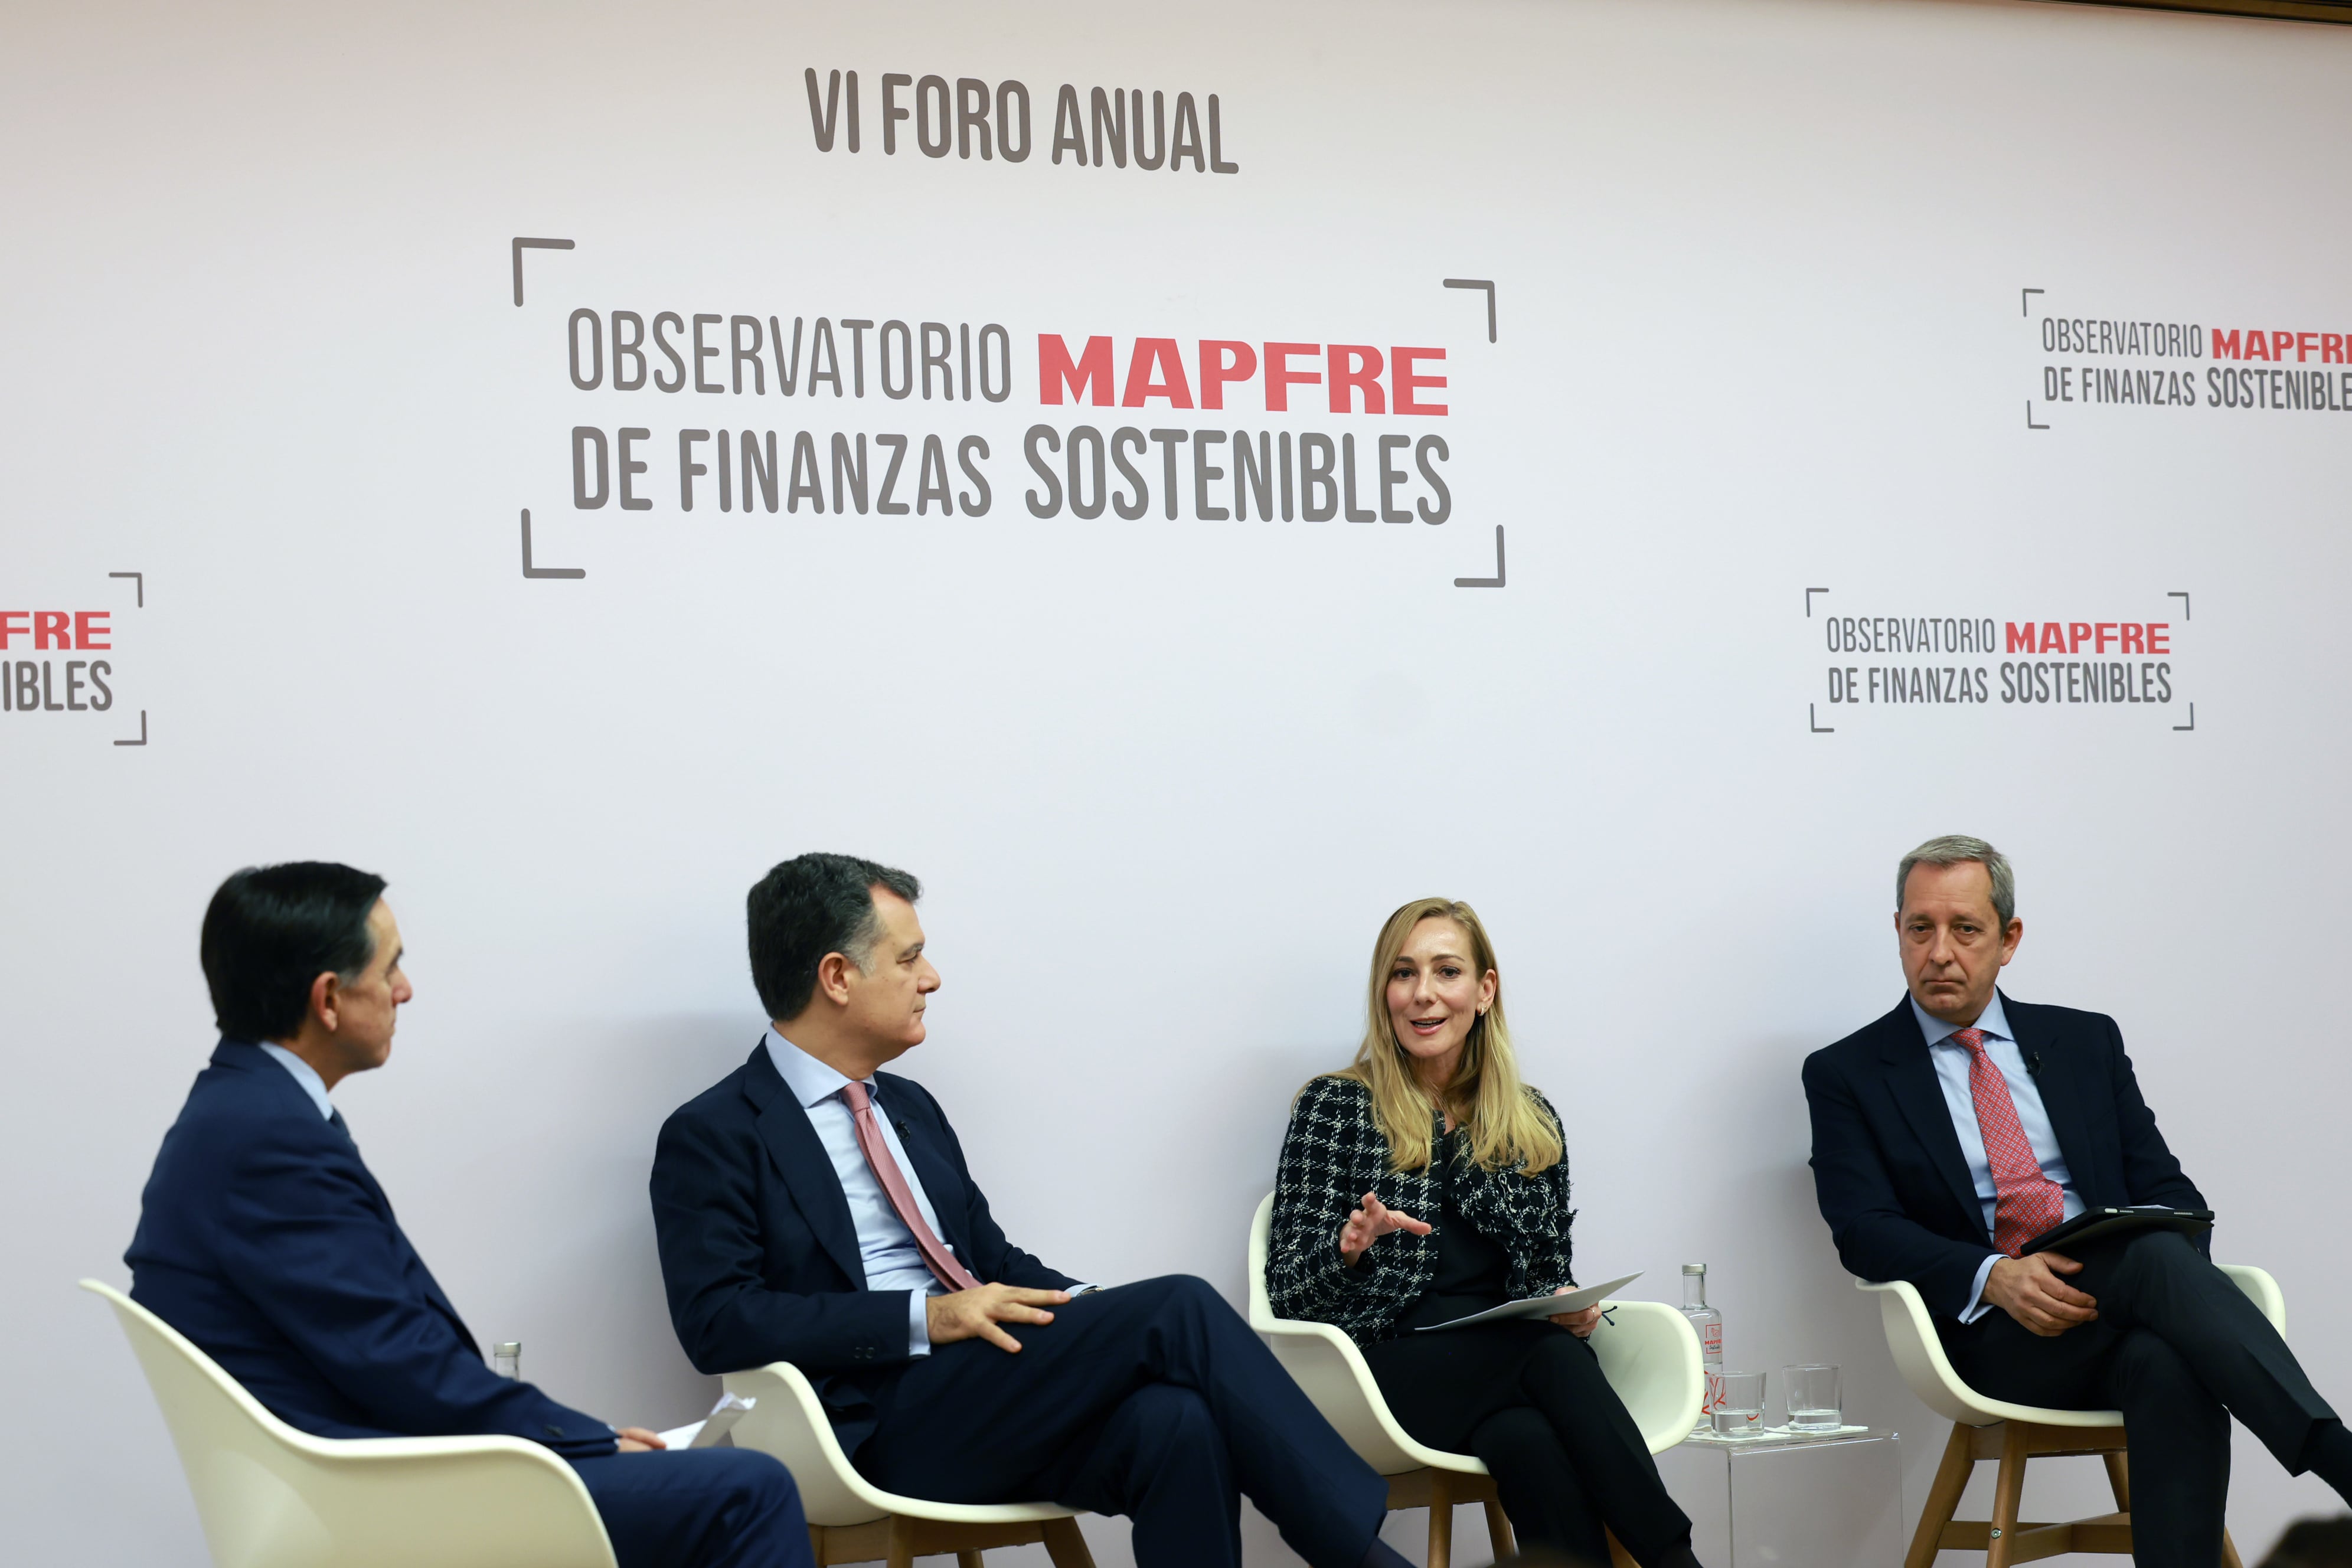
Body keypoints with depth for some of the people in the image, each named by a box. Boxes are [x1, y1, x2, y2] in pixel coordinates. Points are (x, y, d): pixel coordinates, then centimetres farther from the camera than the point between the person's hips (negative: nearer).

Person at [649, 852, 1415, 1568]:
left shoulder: (910, 1107, 24)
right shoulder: (712, 1136, 0)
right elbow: (718, 1322, -12)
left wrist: (1084, 1310, 3)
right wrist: (927, 1317, -18)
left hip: (996, 1401, 7)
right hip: (881, 1423, -7)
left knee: (1171, 1423, -28)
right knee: (1178, 1308, -21)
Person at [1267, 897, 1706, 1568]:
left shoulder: (1533, 1122, 17)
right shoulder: (1334, 1107, 5)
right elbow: (1288, 1291, 1)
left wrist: (1572, 1306, -2)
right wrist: (1349, 1250, -22)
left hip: (1507, 1357, 3)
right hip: (1391, 1362, -3)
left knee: (1529, 1441, -36)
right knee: (1557, 1362, -34)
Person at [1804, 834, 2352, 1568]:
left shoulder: (2086, 1041, 20)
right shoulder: (1847, 1074, 9)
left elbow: (2166, 1189, 15)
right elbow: (1863, 1231, -3)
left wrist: (2172, 1265, -11)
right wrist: (1994, 1278, -21)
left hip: (2123, 1302, 3)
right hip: (1991, 1331, -3)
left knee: (2170, 1368, -36)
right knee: (2157, 1258, -34)